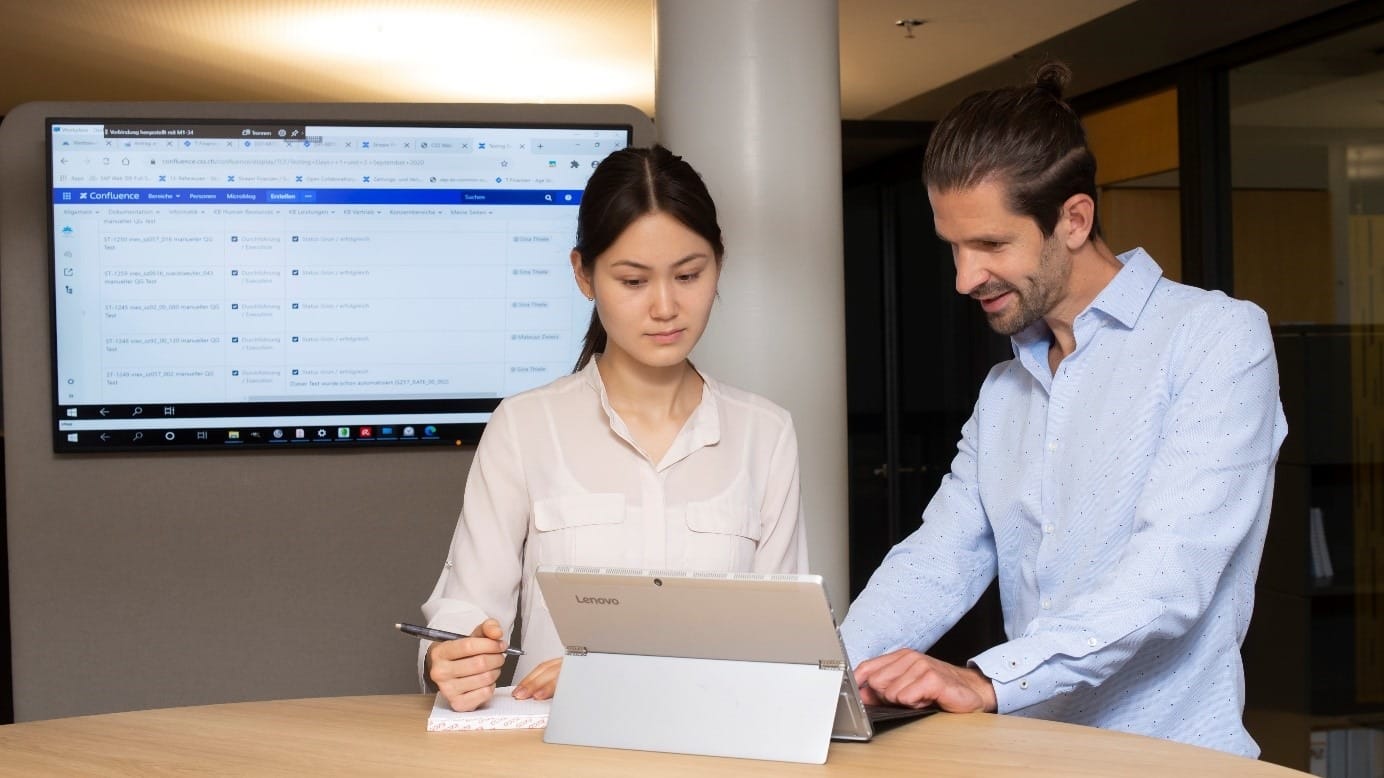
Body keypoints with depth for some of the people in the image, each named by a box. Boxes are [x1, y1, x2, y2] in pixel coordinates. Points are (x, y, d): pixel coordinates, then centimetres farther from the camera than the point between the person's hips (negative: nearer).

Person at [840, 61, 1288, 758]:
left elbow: (1173, 569, -18)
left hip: (1171, 749, -4)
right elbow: (936, 563, 8)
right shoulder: (1003, 390, 17)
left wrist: (988, 680, -28)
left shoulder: (1220, 336, -5)